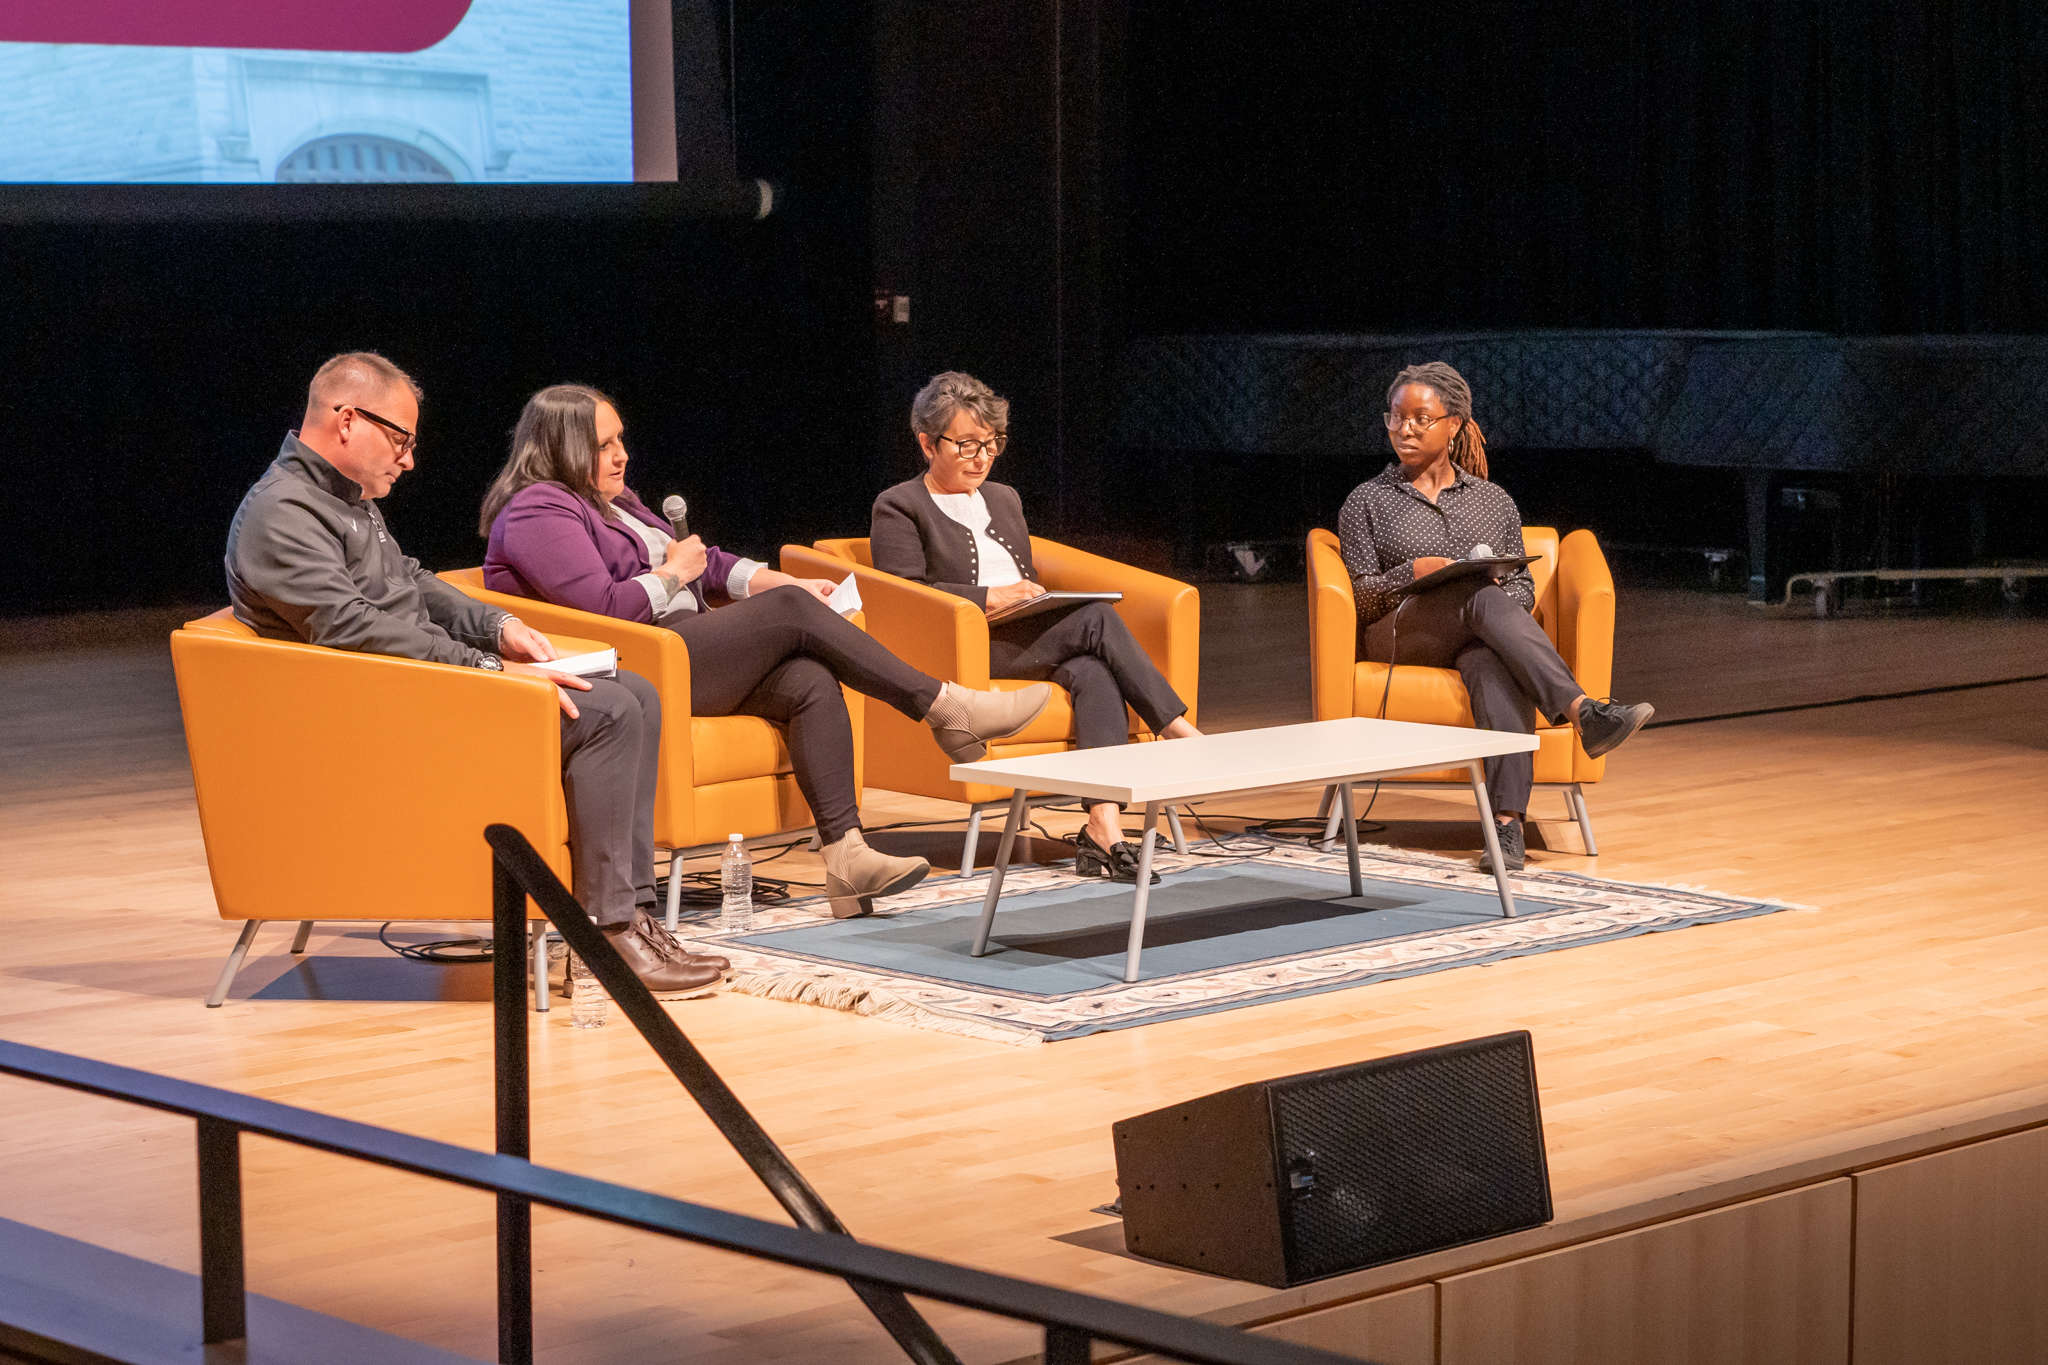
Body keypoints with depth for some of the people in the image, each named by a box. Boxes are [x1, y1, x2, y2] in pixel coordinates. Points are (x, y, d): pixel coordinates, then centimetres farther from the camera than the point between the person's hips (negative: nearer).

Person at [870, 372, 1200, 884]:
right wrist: (991, 597, -15)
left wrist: (1037, 597, 6)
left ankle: (1102, 829, -45)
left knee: (1095, 672, -31)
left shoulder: (1004, 500, 30)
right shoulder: (899, 507, 8)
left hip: (1026, 638, 6)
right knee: (1099, 619, -27)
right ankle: (1183, 736, -24)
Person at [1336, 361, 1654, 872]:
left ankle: (1507, 823, -58)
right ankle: (1584, 712, -57)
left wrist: (1502, 587, -6)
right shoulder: (1368, 501, 17)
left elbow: (1523, 585, 19)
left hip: (1482, 639, 2)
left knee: (1494, 665, -41)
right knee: (1486, 600, -37)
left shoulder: (1493, 501, 23)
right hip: (1402, 634, -2)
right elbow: (1362, 594, 8)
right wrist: (1413, 573, -13)